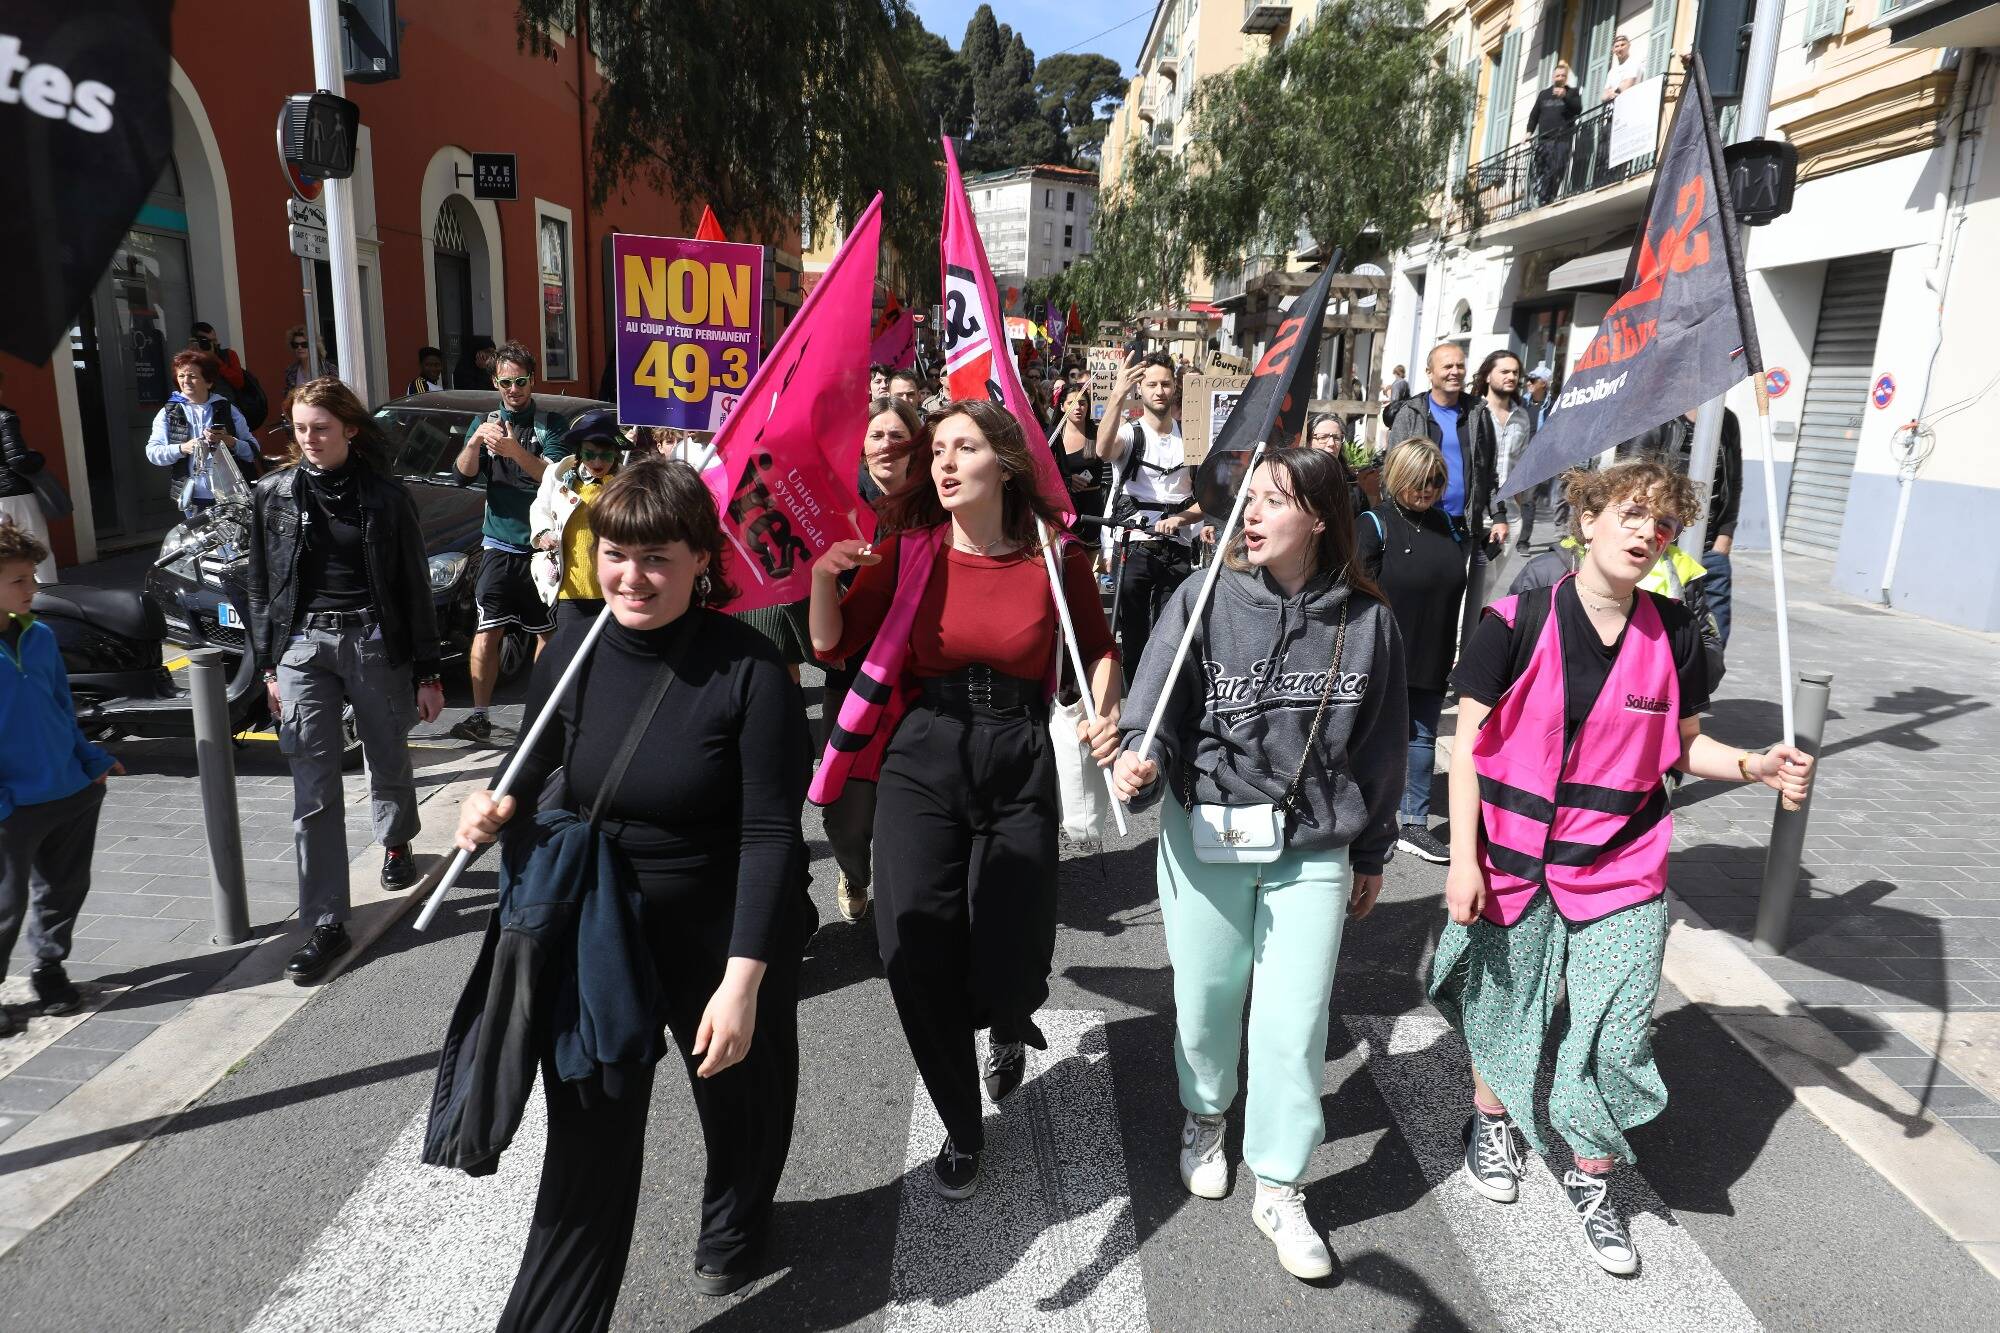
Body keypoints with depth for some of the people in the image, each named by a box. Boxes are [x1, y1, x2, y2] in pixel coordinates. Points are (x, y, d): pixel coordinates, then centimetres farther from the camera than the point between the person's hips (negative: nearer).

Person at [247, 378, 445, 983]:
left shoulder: (385, 496, -3)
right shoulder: (274, 495, 4)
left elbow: (415, 587, -1)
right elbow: (262, 587, 10)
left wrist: (427, 673, -1)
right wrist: (269, 667, 8)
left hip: (377, 642, -1)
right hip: (304, 644, 1)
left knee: (389, 762, 15)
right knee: (314, 790, -3)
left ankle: (396, 844, 47)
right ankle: (325, 923, 2)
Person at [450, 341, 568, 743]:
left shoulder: (551, 424, 4)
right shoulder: (485, 422, 12)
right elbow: (465, 471, -3)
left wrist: (513, 450, -28)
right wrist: (474, 442, -23)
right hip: (499, 544, 1)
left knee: (546, 633, 5)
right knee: (488, 631, -6)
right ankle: (479, 715, -5)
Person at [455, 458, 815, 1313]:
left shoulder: (748, 672, -22)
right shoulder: (571, 651, -8)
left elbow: (771, 834, -23)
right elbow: (539, 776, 8)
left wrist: (744, 978, -28)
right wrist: (499, 811, -14)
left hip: (724, 935, -2)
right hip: (596, 928, 2)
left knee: (737, 1097, 23)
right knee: (587, 1139, 9)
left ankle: (736, 1223, 55)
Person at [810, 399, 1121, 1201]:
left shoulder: (1055, 556, -3)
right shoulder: (909, 548, -2)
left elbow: (1098, 646, 12)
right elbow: (834, 646, 2)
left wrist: (1104, 713, -4)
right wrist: (823, 574, -14)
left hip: (1021, 767, -1)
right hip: (924, 760, 1)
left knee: (1008, 965, 2)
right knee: (916, 950, -2)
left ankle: (1011, 1030, 45)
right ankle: (962, 1131, 25)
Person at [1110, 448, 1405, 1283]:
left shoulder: (1365, 622, -3)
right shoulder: (1202, 602, -7)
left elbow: (1379, 748, 7)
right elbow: (1154, 713, -9)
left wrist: (1371, 855, 14)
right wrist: (1136, 765, -31)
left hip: (1313, 850, 0)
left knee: (1293, 1025, 3)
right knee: (1205, 1003, 14)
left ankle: (1279, 1192, 26)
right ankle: (1205, 1114, 47)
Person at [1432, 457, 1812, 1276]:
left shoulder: (1673, 634, -1)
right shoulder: (1516, 623, -11)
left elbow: (1682, 747, 10)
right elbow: (1468, 747, -9)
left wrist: (1755, 767, -10)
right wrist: (1463, 859, -11)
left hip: (1621, 868, 2)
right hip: (1513, 860, -2)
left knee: (1618, 1037, 4)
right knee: (1504, 1008, 14)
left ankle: (1591, 1181, 29)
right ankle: (1491, 1121, 44)